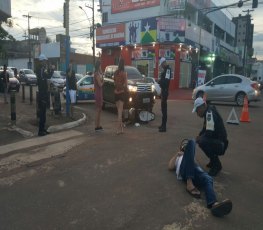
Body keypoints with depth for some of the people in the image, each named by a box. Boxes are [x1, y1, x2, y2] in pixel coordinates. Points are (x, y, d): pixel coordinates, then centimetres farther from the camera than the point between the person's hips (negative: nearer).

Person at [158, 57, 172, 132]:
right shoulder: (165, 69, 15)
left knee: (164, 108, -8)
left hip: (165, 91, -11)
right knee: (163, 107, 16)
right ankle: (163, 125, 27)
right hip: (163, 90, 11)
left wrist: (160, 81, -14)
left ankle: (164, 127, -5)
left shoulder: (168, 69, -17)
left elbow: (166, 81, -26)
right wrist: (160, 81, 7)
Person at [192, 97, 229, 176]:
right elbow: (205, 129, 21)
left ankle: (216, 165, -12)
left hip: (221, 144, -11)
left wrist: (199, 138, -11)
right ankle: (213, 161, 22)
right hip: (216, 141, 11)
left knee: (203, 141, -30)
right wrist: (199, 136, 4)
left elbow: (209, 133, -28)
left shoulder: (210, 113, -21)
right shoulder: (207, 112, 10)